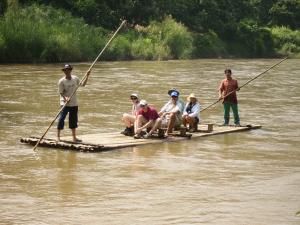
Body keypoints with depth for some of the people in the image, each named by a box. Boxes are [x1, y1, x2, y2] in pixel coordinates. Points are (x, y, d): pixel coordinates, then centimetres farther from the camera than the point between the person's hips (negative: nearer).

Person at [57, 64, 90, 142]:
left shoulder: (75, 78, 4)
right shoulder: (61, 81, -9)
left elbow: (82, 84, 11)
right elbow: (61, 92, -10)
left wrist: (87, 76, 1)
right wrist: (65, 98, -27)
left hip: (74, 103, 5)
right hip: (65, 103, -5)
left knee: (73, 120, 12)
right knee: (61, 119, -12)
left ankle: (74, 137, 23)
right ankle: (58, 136, -4)